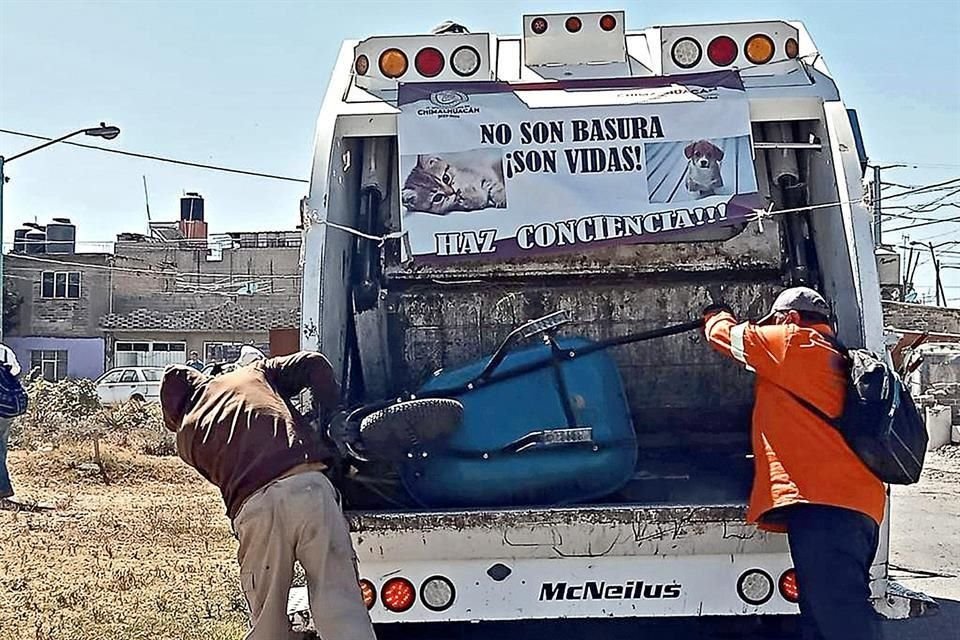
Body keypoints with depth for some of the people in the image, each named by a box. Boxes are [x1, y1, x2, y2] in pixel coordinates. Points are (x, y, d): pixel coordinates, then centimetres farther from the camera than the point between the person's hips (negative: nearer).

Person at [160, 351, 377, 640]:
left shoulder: (186, 435, 26)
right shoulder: (253, 372, 27)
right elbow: (314, 364, 19)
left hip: (254, 509, 0)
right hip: (309, 487, 0)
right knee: (340, 606, -1)